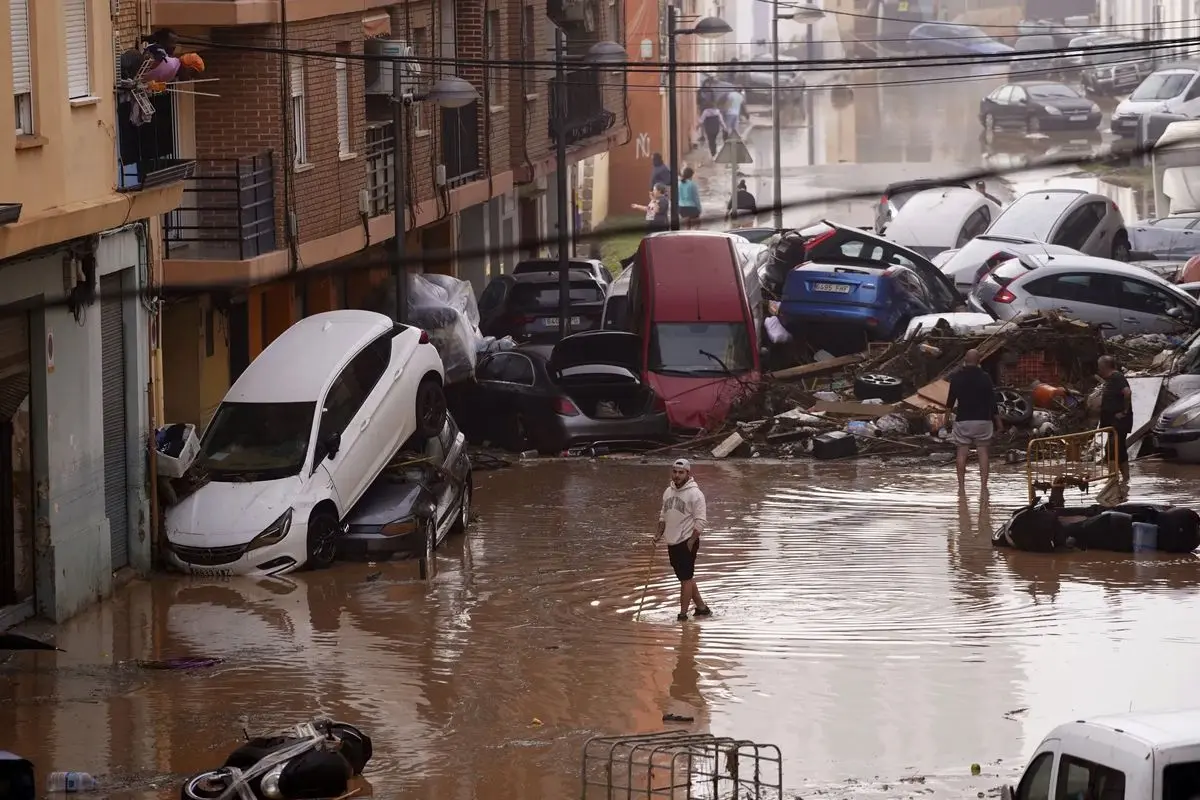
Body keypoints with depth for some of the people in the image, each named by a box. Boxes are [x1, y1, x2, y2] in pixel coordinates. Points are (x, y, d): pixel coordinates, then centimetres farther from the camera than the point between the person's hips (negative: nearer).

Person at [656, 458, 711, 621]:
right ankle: (701, 607, 25)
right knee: (686, 577, 14)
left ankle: (683, 614, -3)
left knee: (686, 578, -6)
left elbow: (701, 521, -15)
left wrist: (691, 542, -17)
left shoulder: (694, 494, -13)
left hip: (687, 542, -8)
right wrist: (659, 534, 10)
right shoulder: (668, 491, 11)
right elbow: (664, 515, 21)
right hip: (672, 542, 8)